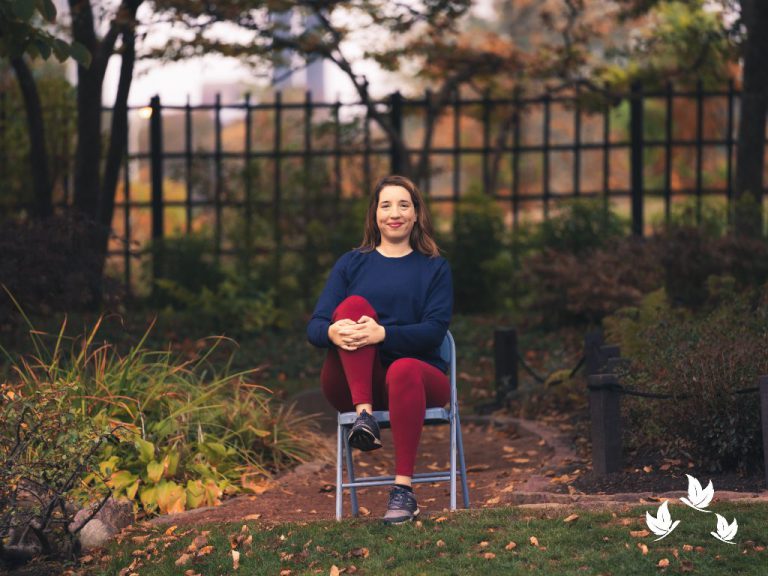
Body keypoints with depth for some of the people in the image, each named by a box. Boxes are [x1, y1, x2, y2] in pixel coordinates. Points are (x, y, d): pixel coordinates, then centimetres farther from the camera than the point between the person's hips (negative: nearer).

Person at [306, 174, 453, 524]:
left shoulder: (434, 268, 11)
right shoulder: (352, 264, 14)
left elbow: (435, 331, -6)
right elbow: (314, 327, 2)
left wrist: (383, 334, -25)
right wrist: (332, 332, -24)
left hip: (417, 377, -1)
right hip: (353, 384, 1)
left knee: (404, 370, -38)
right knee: (354, 305, -23)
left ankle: (403, 490, -42)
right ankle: (364, 415, -39)